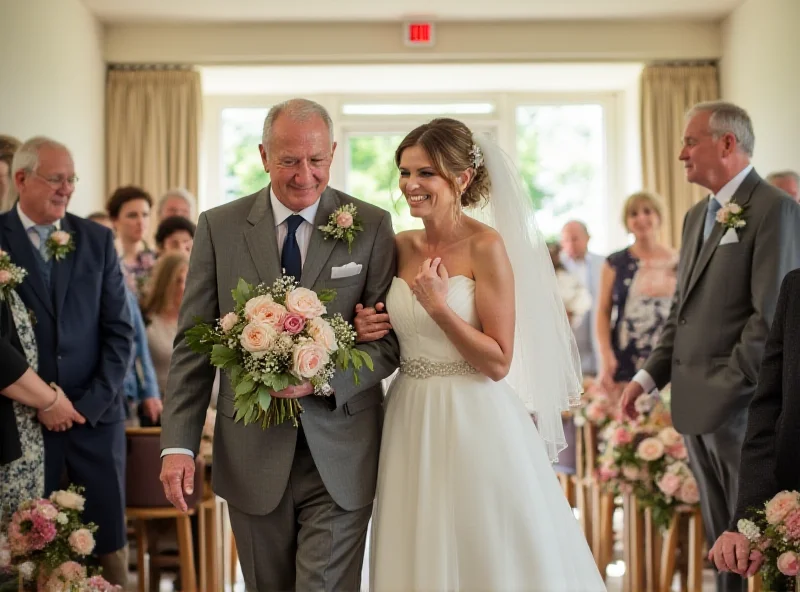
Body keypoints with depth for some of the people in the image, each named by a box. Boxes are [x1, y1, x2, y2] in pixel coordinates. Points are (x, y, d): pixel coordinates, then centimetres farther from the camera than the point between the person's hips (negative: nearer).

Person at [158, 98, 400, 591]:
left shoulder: (372, 226, -1)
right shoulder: (220, 227, 2)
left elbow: (389, 342, -2)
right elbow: (193, 344, 2)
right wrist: (178, 444, -5)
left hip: (340, 457, -1)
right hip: (253, 455, 2)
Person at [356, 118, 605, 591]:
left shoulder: (486, 246, -12)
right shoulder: (400, 246, 6)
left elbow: (498, 363, -15)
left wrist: (439, 306, -20)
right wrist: (367, 331, -2)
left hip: (475, 422, -6)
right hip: (412, 421, 6)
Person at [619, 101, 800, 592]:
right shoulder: (697, 216, 17)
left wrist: (730, 386, -14)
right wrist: (649, 376, 10)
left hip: (743, 404, -8)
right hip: (697, 405, 8)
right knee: (721, 540, 13)